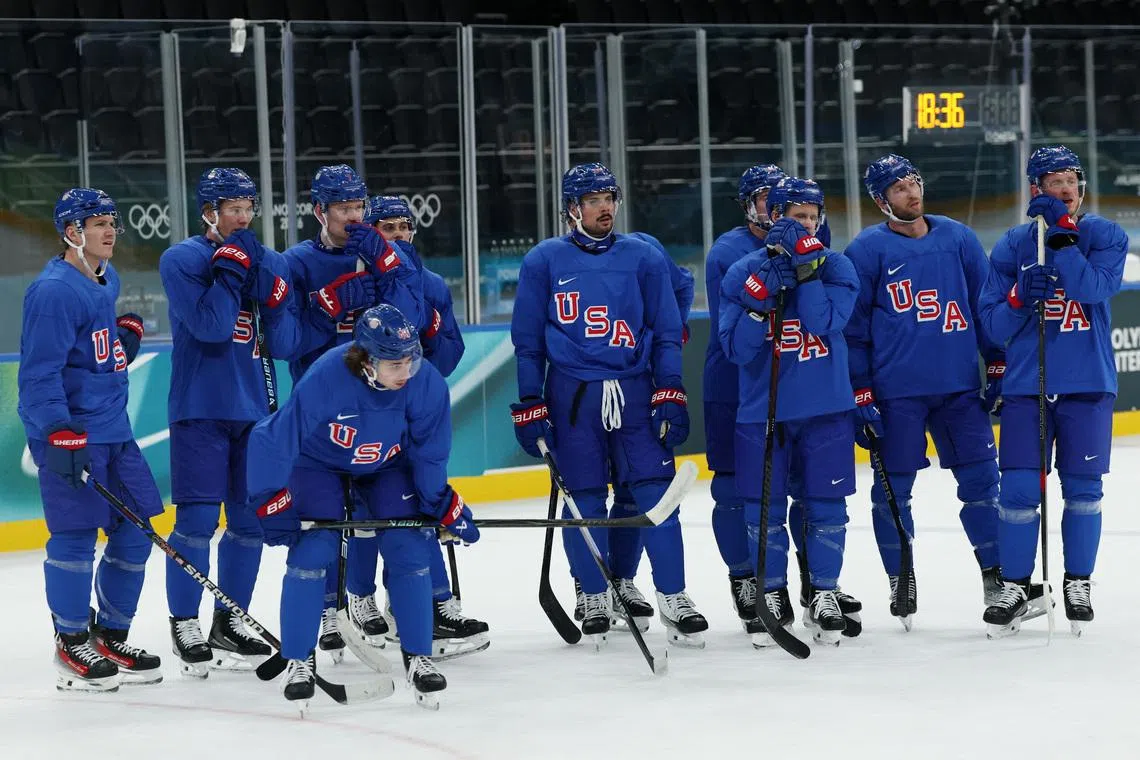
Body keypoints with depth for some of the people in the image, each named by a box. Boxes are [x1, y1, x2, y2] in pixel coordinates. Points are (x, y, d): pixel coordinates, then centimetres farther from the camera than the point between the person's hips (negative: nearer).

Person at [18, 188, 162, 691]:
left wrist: (127, 332, 13)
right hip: (68, 433, -9)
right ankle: (72, 646, 5)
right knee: (75, 535, -6)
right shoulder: (55, 291, -15)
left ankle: (111, 638, 21)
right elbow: (40, 371, -20)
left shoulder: (105, 280, 14)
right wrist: (60, 435, -26)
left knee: (134, 533, 10)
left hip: (112, 431, 10)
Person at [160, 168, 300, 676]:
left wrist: (273, 294, -11)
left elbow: (285, 344, 4)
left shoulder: (271, 264, 10)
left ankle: (230, 623, 20)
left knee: (251, 520, 8)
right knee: (197, 520, -7)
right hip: (201, 407, -5)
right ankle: (184, 626, 4)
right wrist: (231, 267, -19)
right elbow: (210, 326, -18)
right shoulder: (182, 260, -5)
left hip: (255, 407, 5)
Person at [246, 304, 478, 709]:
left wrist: (443, 503, -14)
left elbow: (428, 452, -11)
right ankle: (298, 661, -2)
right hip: (319, 461, -3)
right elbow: (272, 440, -29)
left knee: (409, 549, -9)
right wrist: (273, 505, -26)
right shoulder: (324, 379, -38)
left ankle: (418, 658, 5)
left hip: (387, 464, 3)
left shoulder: (426, 383, -29)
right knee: (313, 550, -15)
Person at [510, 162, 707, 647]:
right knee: (584, 501, 3)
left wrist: (671, 396, 0)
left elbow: (666, 333, 8)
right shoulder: (544, 261, 4)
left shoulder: (643, 258, 7)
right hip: (572, 395, 0)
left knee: (656, 492, -6)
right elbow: (528, 340, 7)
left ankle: (672, 598, -1)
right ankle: (595, 599, 16)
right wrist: (529, 406, 2)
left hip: (634, 392, 0)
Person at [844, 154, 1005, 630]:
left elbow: (985, 304, 13)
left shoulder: (957, 238, 8)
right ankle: (901, 581, 15)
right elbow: (851, 327, -1)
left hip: (960, 384, 3)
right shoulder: (867, 250, -2)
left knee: (980, 476, 3)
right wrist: (859, 394, -5)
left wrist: (998, 366, 9)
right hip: (896, 390, -3)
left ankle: (996, 572, 14)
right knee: (892, 487, 2)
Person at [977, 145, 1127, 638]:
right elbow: (992, 324, 2)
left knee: (1083, 488, 6)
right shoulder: (1013, 246, 3)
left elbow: (1094, 288, -19)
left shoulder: (1105, 237, 1)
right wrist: (1020, 298, -18)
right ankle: (1014, 588, 8)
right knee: (1018, 489, -4)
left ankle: (1078, 583, 21)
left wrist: (1061, 233, -23)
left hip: (1088, 384, 0)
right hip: (1026, 384, 0)